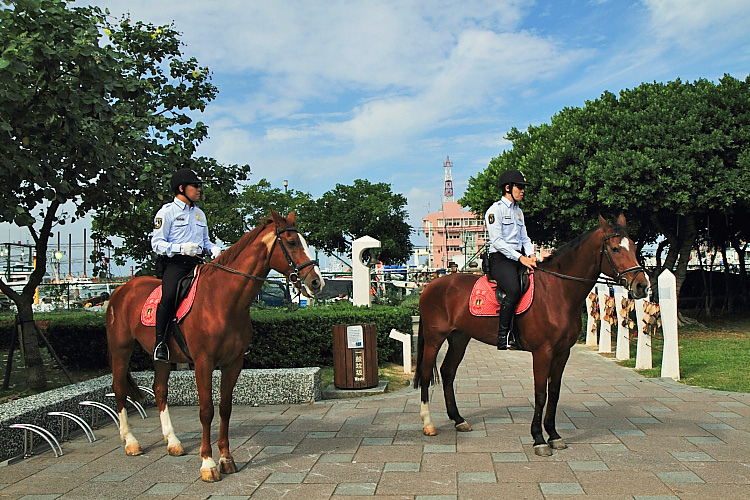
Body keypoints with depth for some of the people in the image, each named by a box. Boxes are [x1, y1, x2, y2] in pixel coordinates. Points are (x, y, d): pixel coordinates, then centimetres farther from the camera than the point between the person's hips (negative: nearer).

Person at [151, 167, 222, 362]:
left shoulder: (199, 213, 21)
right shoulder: (167, 211, 1)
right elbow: (156, 243, -4)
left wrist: (214, 249, 4)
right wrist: (181, 248, -20)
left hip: (197, 263, 6)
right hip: (175, 263, -6)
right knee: (169, 296, -30)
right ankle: (160, 341, -18)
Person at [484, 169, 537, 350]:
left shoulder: (518, 211, 22)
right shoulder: (495, 209, -3)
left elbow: (524, 238, 21)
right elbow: (497, 241, -13)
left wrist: (530, 254, 0)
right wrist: (520, 257, -18)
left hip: (519, 258, 8)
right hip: (500, 259, -8)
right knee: (514, 290, -31)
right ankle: (504, 336, -23)